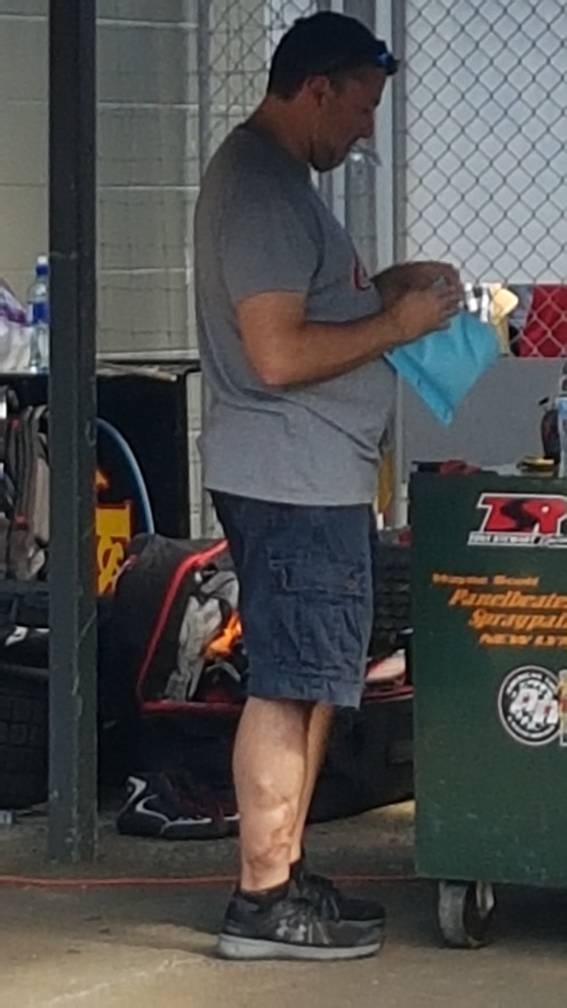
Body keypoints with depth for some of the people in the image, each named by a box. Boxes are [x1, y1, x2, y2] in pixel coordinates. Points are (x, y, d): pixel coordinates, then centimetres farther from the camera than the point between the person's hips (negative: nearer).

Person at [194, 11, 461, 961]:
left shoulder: (269, 172, 16)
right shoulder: (262, 186, -17)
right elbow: (278, 355, -23)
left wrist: (388, 283, 13)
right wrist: (398, 322, -14)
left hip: (312, 478, 11)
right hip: (291, 479, -11)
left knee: (308, 684, 14)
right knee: (288, 687, -7)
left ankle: (284, 876, 20)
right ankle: (262, 902, -4)